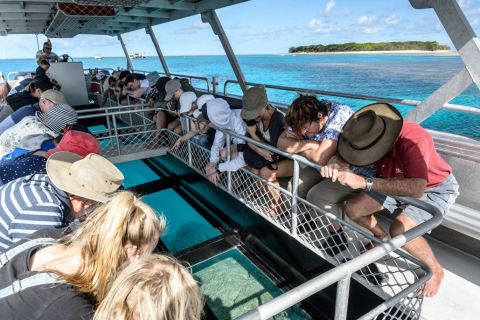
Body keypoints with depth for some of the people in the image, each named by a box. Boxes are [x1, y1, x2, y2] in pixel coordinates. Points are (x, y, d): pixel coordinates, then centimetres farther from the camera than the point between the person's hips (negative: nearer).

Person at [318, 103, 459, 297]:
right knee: (353, 208, -7)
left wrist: (364, 182, -51)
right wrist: (338, 167, -36)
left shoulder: (413, 140, -38)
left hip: (435, 189, -6)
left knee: (399, 229, -31)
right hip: (397, 183, 6)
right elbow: (349, 156, -11)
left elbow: (416, 188, -49)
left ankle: (435, 270, 0)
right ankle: (382, 237, 25)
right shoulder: (370, 137, -19)